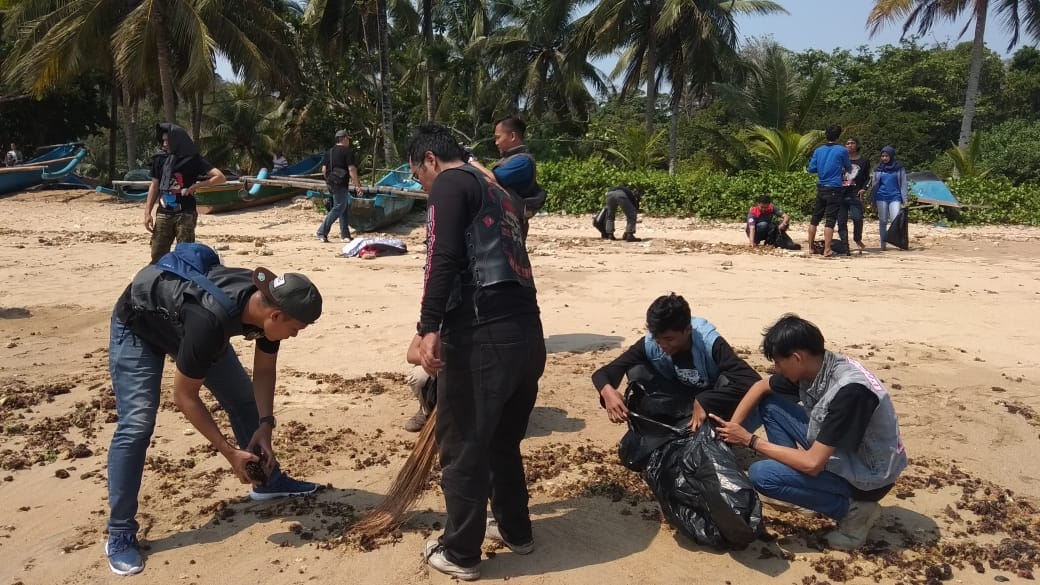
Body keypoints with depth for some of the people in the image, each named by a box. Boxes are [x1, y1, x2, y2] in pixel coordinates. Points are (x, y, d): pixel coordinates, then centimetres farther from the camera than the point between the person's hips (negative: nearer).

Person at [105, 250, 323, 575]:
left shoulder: (268, 303, -24)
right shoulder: (211, 319, -44)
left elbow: (264, 369, -7)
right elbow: (184, 397, -32)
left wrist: (265, 426, -17)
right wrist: (229, 451, -29)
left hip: (188, 323, 7)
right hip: (138, 326, -7)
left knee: (243, 399, 7)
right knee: (137, 424, -16)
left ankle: (269, 481, 25)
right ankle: (120, 535, -4)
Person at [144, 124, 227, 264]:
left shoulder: (193, 159, -5)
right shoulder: (160, 159, 8)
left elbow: (220, 177, -12)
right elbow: (154, 186, 13)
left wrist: (196, 186, -14)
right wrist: (147, 213, 7)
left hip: (185, 214, -4)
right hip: (163, 214, 4)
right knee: (157, 256, 6)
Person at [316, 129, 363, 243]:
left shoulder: (329, 152, 14)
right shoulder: (348, 151, -8)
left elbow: (324, 170, 11)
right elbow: (351, 169, -14)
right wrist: (357, 186, -14)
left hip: (332, 184, 8)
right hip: (341, 184, -8)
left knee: (345, 208, 14)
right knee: (338, 208, -7)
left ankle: (345, 234, 15)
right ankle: (321, 232, -11)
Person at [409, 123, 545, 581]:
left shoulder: (451, 184, 0)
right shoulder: (500, 195, 26)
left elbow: (444, 259, -17)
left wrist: (429, 328, -22)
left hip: (482, 333, -8)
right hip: (527, 331, 9)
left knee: (462, 447, 7)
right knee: (504, 441, 25)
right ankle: (515, 529, 39)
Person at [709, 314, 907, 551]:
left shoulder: (849, 391, -33)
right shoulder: (813, 367, -9)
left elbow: (812, 464, -31)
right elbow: (760, 388, 9)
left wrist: (750, 441, -22)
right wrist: (732, 428, -4)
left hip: (866, 475, -8)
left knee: (761, 474, -21)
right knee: (769, 405, 4)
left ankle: (853, 509, -6)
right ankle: (791, 477, 9)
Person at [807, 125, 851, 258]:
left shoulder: (818, 150, 5)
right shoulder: (842, 151, -4)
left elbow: (811, 168, 6)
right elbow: (848, 168, 9)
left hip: (820, 188, 4)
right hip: (834, 189, -4)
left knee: (815, 218, 13)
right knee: (830, 220, -5)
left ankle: (810, 247, 19)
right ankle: (826, 250, -9)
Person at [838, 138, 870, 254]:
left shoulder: (864, 161, 10)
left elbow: (867, 178, 11)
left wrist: (863, 189, -5)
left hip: (855, 195, -2)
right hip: (841, 194, 2)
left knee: (857, 218, -17)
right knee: (841, 221, -1)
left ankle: (857, 239, 9)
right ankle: (845, 246, 6)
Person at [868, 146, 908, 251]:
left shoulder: (899, 168, 4)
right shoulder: (879, 169, 8)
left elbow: (903, 184, 5)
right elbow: (874, 184, 13)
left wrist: (905, 200, 1)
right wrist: (873, 200, 11)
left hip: (895, 197, -2)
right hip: (882, 197, 2)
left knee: (895, 220, -15)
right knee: (883, 221, 5)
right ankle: (883, 244, 12)